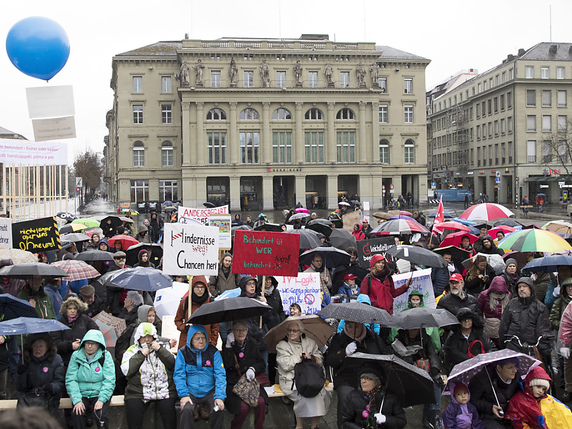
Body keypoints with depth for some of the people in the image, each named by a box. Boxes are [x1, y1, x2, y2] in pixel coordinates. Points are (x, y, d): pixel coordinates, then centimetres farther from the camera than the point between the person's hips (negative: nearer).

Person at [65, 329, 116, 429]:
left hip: (100, 394, -1)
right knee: (76, 414, -27)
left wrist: (101, 400, -17)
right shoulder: (76, 356, 3)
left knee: (101, 415, -27)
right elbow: (70, 380, -1)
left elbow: (109, 380, -5)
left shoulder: (105, 356, 0)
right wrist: (77, 400, -14)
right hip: (82, 394, 1)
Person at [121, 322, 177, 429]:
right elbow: (126, 371, -3)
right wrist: (141, 354, -4)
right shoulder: (132, 351, 14)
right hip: (138, 393, 0)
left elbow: (174, 364, 4)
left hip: (163, 391, 0)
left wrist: (160, 350, -2)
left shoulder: (162, 348, 18)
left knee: (168, 408, -24)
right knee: (132, 408, -25)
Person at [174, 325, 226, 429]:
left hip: (210, 392, 1)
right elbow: (179, 375, -3)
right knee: (186, 410, -29)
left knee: (219, 410, -24)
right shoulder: (183, 353, 2)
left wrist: (220, 396, -16)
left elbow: (220, 375, -4)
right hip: (190, 392, 0)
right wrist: (183, 395, -17)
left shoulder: (213, 352, 2)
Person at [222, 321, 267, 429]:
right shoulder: (228, 344, -1)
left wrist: (253, 369, -7)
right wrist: (229, 346, -18)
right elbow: (227, 365, -15)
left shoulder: (252, 343, 8)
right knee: (243, 407, -27)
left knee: (261, 402, -26)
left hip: (251, 380, 3)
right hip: (233, 383, -3)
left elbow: (262, 363, 13)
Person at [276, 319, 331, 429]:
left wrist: (312, 357, -8)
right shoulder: (282, 345, 6)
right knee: (303, 395, -31)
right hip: (291, 380, -3)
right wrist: (300, 356, -10)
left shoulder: (310, 342, 16)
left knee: (322, 393, -24)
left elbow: (320, 359, 13)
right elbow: (285, 365, -7)